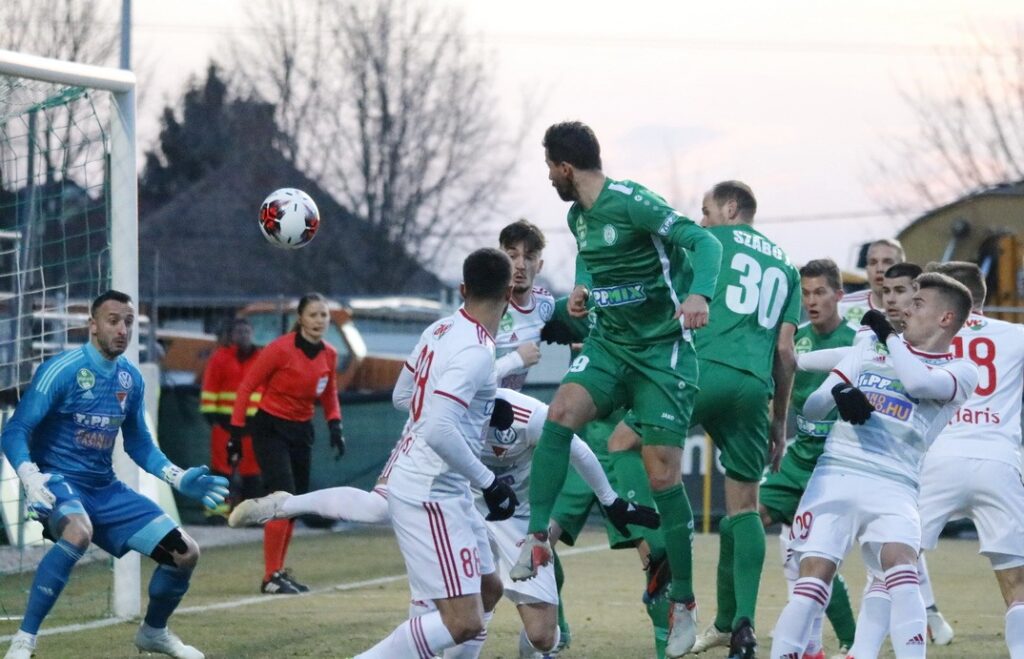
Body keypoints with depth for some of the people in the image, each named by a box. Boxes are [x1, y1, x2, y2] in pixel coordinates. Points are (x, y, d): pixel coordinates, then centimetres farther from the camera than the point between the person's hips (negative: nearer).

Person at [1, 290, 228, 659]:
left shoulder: (131, 379, 5)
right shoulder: (63, 369, -15)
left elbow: (138, 444, 20)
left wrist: (180, 479, 8)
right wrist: (30, 478, -34)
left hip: (104, 488, 7)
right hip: (58, 482, -7)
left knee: (185, 553, 2)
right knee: (79, 532, -41)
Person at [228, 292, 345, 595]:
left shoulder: (329, 355, 1)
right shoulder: (281, 349, -17)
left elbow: (330, 395, 17)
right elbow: (246, 387, -11)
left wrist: (335, 426, 0)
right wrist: (236, 432, -14)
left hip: (301, 431, 7)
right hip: (270, 428, -6)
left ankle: (279, 573, 22)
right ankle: (271, 577, -11)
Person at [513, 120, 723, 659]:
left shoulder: (631, 203, -16)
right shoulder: (578, 217, 9)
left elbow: (703, 242, -22)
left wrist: (697, 294, -41)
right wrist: (585, 290, 8)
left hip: (663, 350, -7)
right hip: (609, 345, 7)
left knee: (664, 476, -7)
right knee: (560, 412, -22)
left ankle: (685, 606, 5)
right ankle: (536, 540, -17)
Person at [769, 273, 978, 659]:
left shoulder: (960, 372, 11)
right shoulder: (868, 352, 21)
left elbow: (919, 381, -12)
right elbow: (812, 408, 16)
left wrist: (888, 335, 3)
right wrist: (839, 392, -6)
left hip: (892, 488, -2)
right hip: (835, 478, 2)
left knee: (901, 568, -26)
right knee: (814, 577, -13)